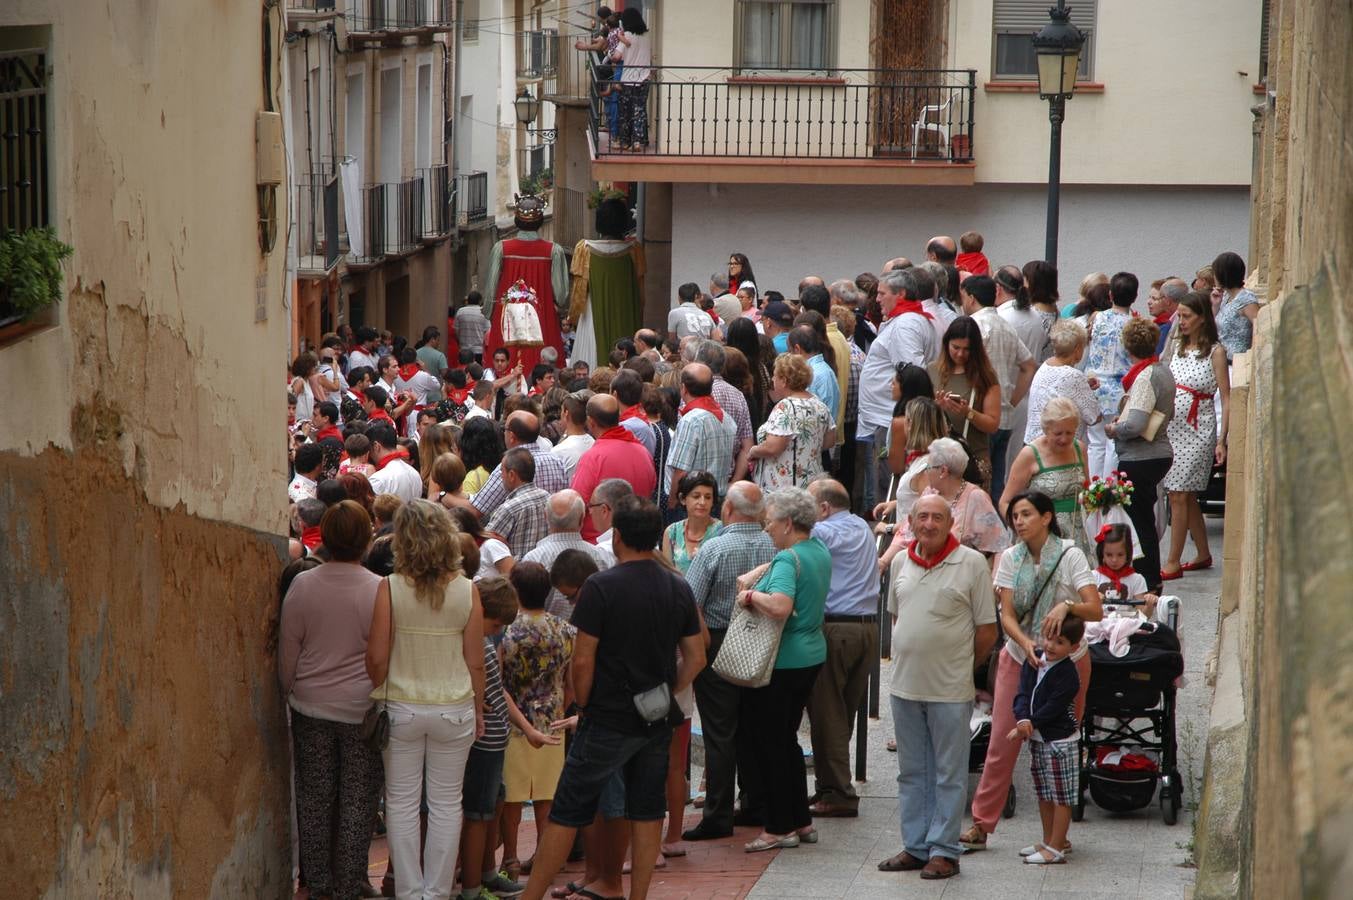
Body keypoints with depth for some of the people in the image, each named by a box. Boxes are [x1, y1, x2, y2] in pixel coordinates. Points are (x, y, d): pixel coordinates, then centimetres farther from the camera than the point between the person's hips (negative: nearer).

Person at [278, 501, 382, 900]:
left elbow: (287, 653, 1)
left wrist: (291, 692, 16)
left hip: (312, 706, 2)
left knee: (314, 796, 12)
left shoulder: (302, 586, -6)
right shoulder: (379, 591, -12)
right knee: (357, 800, 7)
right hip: (362, 710, -2)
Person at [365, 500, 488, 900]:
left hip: (401, 707, -1)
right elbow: (475, 661, -2)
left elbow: (377, 657, -9)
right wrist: (478, 709, 11)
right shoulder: (466, 591, -7)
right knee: (446, 804, 11)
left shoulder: (390, 589, -11)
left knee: (402, 804, 10)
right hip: (454, 709, 1)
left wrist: (379, 700, 9)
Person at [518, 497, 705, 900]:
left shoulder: (600, 587, -14)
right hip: (658, 722, 5)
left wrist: (584, 706, 0)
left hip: (608, 721, -5)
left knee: (566, 813, 2)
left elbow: (583, 660, -14)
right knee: (647, 811, 13)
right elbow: (695, 658, 7)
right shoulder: (678, 588, 2)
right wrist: (663, 696, 15)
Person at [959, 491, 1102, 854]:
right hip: (1018, 657, 3)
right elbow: (1007, 616, -6)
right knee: (1002, 743, 0)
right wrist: (1026, 644, -25)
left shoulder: (1070, 556, -9)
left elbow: (1095, 610, -18)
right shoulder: (1011, 558, 0)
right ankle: (981, 825, 4)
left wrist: (1067, 605, -38)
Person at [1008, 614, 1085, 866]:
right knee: (1044, 794, 18)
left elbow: (1052, 708, -18)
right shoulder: (1034, 662, 4)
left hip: (1060, 740, -8)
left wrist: (1029, 725, -18)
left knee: (1061, 796, -1)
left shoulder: (1067, 675, -16)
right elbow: (1023, 694, -2)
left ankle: (1056, 848, 1)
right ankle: (1050, 840, 30)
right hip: (1037, 738, 8)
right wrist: (1023, 719, -19)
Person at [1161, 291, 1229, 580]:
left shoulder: (1215, 351, -8)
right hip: (1172, 426, 6)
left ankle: (1173, 562, -6)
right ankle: (1203, 554, 23)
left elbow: (1226, 398, -9)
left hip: (1197, 429, -6)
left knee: (1179, 495, -9)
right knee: (1186, 496, 11)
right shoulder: (1178, 347, 11)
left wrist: (1222, 439, -15)